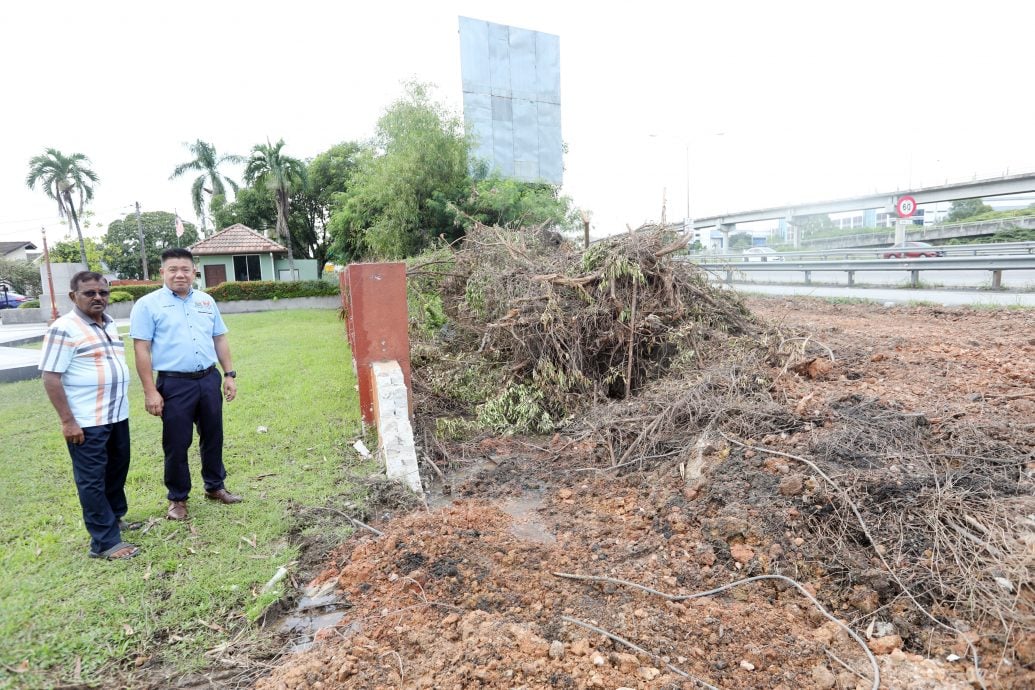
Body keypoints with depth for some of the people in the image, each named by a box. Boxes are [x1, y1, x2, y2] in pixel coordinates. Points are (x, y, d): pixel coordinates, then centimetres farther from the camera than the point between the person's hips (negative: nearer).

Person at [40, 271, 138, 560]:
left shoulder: (110, 324, 10)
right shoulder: (64, 329, -14)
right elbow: (51, 377, -17)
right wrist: (67, 421, -19)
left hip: (117, 416, 8)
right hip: (86, 422, -8)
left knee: (117, 470, 21)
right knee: (92, 480, 1)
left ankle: (114, 517, 40)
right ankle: (105, 542, 8)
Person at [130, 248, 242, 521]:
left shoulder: (206, 301, 10)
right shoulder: (148, 304, -4)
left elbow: (220, 340, 14)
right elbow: (142, 349, -7)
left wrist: (230, 374, 8)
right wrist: (150, 391, -12)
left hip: (209, 380, 4)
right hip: (174, 385, -4)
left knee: (213, 437, 14)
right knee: (177, 444, 6)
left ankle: (215, 486, 31)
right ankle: (178, 499, 22)